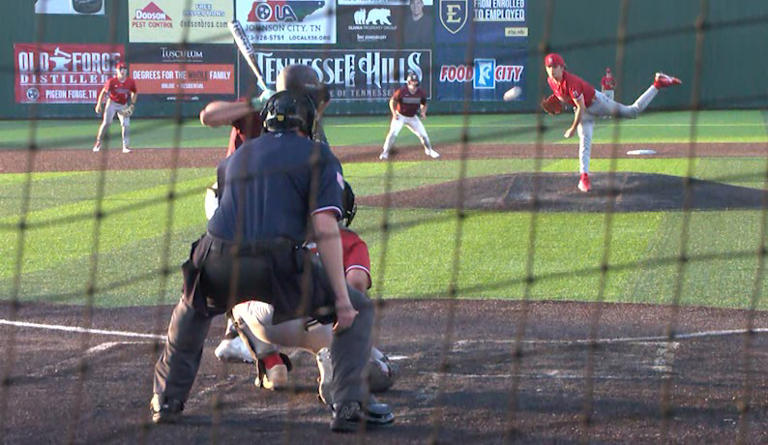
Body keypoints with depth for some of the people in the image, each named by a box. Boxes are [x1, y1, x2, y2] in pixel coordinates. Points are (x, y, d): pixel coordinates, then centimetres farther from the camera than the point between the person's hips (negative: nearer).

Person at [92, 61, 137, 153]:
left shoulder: (130, 81, -7)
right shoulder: (112, 81, -15)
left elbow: (135, 93, 8)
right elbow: (103, 92, -9)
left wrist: (132, 105, -2)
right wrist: (99, 105, -15)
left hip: (124, 106, 2)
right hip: (112, 103, -2)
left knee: (126, 125, -8)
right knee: (106, 123, -11)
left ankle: (126, 147, -2)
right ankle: (98, 142, 5)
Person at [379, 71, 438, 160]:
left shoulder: (421, 93, -10)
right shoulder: (401, 91, -21)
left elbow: (424, 104, 8)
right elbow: (392, 101, -7)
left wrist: (423, 112, -12)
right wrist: (394, 113, -19)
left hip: (412, 117, 4)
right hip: (400, 116, -4)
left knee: (423, 134, 2)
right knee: (393, 132, -21)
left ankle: (429, 150, 26)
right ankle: (385, 152, -9)